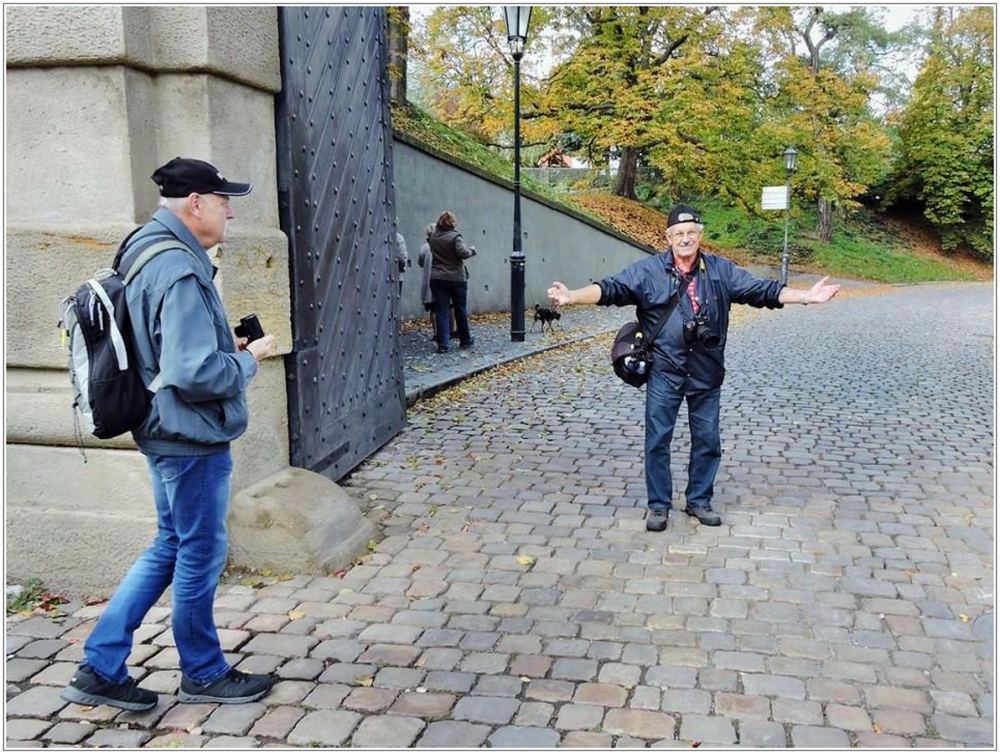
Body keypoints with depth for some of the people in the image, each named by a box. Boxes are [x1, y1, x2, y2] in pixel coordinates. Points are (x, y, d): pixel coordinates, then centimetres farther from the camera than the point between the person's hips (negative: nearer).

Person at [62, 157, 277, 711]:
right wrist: (248, 360, -11)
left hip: (167, 434, 10)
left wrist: (229, 349, 8)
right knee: (201, 555, 7)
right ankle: (203, 675, 26)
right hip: (193, 437, -10)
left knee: (170, 548, 20)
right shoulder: (181, 272, -22)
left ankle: (100, 669, 24)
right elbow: (196, 374, -28)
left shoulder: (149, 255, 10)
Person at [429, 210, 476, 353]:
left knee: (441, 311, 3)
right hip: (456, 278, -3)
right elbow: (463, 253, -21)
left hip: (437, 278, 4)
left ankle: (442, 344, -3)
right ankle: (465, 340, 25)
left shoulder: (433, 237, 5)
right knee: (460, 310, 12)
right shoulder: (454, 236, -12)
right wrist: (472, 250, -3)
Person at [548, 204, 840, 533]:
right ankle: (659, 505, 19)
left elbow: (763, 291, 4)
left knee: (707, 440, 11)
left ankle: (699, 501, 29)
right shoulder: (648, 270, -4)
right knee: (658, 439, 3)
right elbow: (611, 289, -13)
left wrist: (806, 296, -4)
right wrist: (572, 296, -29)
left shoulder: (721, 270, 4)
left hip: (706, 374, 2)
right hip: (664, 373, -2)